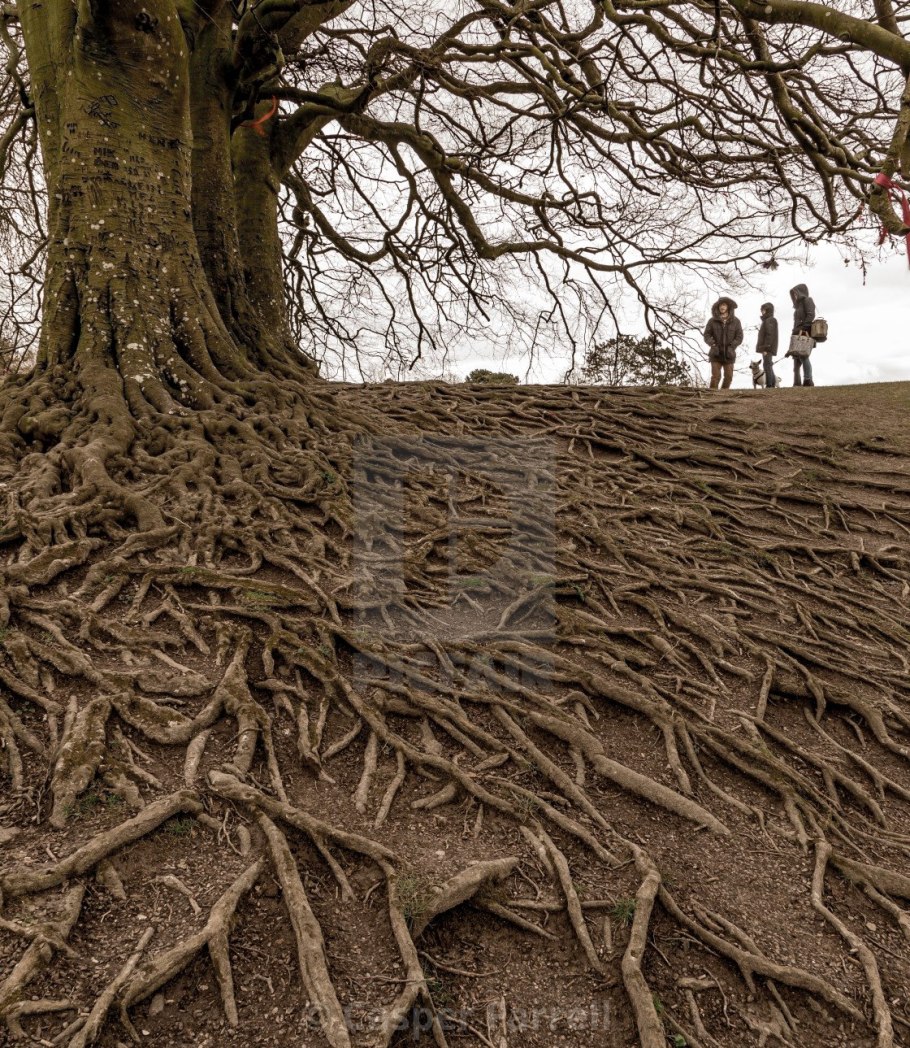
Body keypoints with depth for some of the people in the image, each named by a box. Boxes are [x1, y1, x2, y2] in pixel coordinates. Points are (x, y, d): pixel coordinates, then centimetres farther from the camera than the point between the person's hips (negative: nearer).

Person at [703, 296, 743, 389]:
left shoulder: (735, 321, 4)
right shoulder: (712, 321, 3)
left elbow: (739, 336, 3)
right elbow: (707, 334, 4)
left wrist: (731, 346, -9)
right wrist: (712, 344, -12)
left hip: (729, 354, 2)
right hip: (716, 353, -1)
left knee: (728, 377, 4)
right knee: (715, 376, -8)